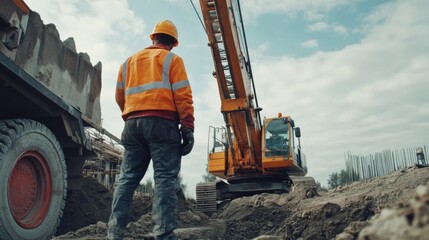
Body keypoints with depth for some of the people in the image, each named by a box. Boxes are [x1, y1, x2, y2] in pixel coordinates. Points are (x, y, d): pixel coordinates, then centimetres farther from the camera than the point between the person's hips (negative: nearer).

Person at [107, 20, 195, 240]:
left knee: (127, 178, 7)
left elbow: (120, 97, 24)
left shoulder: (129, 62, 24)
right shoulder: (171, 59, 8)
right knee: (165, 178, -8)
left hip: (132, 124, 5)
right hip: (162, 123, -5)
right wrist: (187, 128, -7)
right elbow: (182, 97, -4)